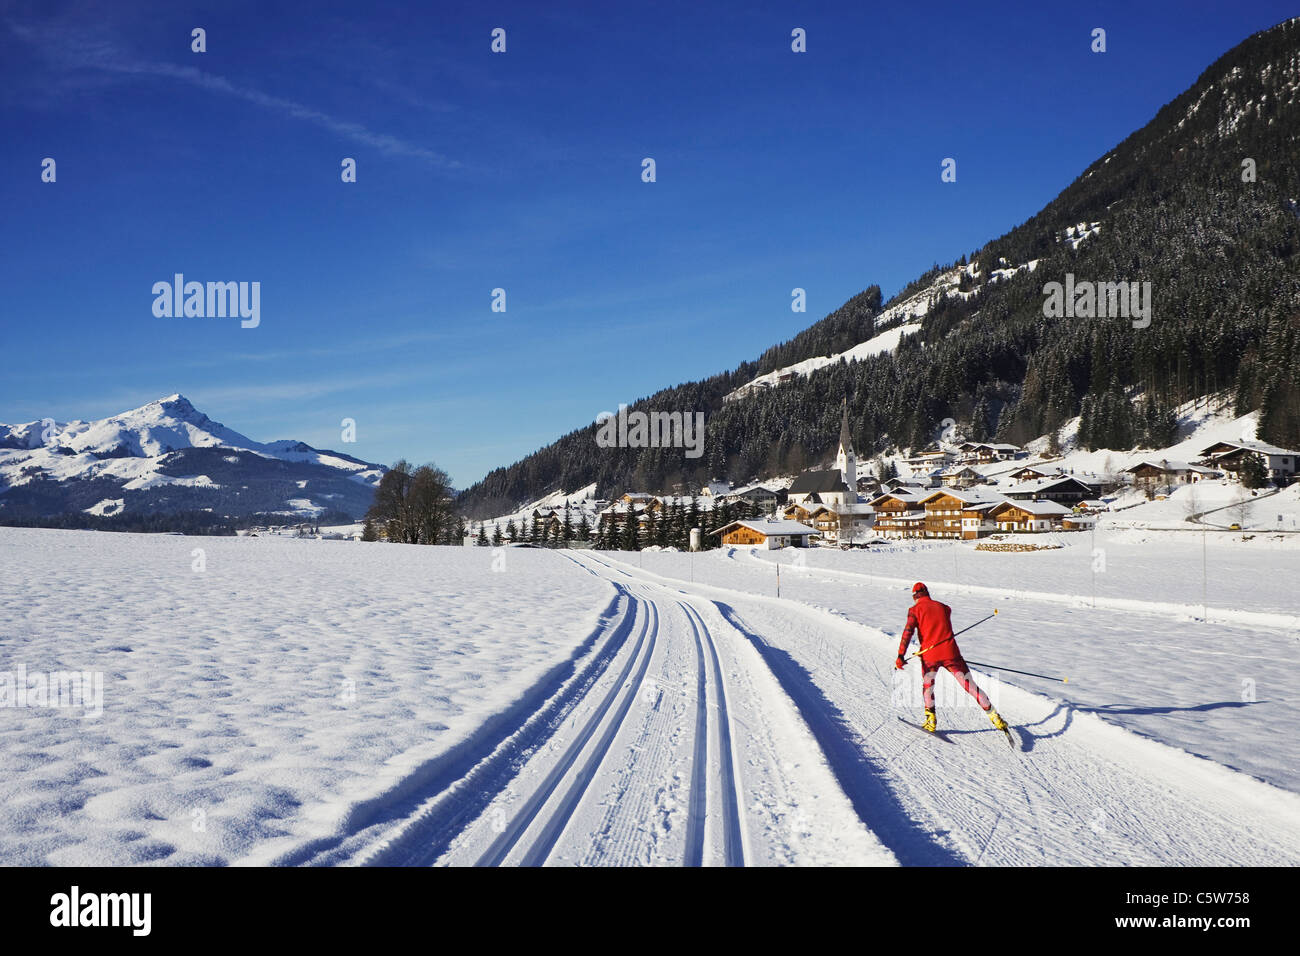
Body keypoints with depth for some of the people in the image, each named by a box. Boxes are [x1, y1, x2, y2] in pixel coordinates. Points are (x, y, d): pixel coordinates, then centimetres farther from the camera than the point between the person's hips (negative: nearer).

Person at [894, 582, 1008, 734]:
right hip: (950, 652, 2)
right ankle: (995, 717, -2)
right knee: (970, 686, 4)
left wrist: (901, 655, -15)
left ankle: (931, 721, 11)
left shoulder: (915, 609, 4)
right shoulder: (944, 608, 16)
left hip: (929, 655, -2)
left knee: (927, 685, 22)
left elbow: (908, 631, -10)